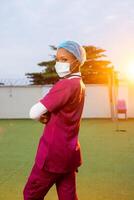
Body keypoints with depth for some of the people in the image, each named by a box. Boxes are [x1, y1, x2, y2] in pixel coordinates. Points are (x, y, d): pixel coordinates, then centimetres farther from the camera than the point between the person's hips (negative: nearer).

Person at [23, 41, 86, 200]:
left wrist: (43, 118, 1)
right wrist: (47, 116, -4)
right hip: (69, 151, 8)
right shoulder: (79, 84, 9)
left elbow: (34, 112, -21)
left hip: (54, 152, -8)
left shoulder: (65, 84, -20)